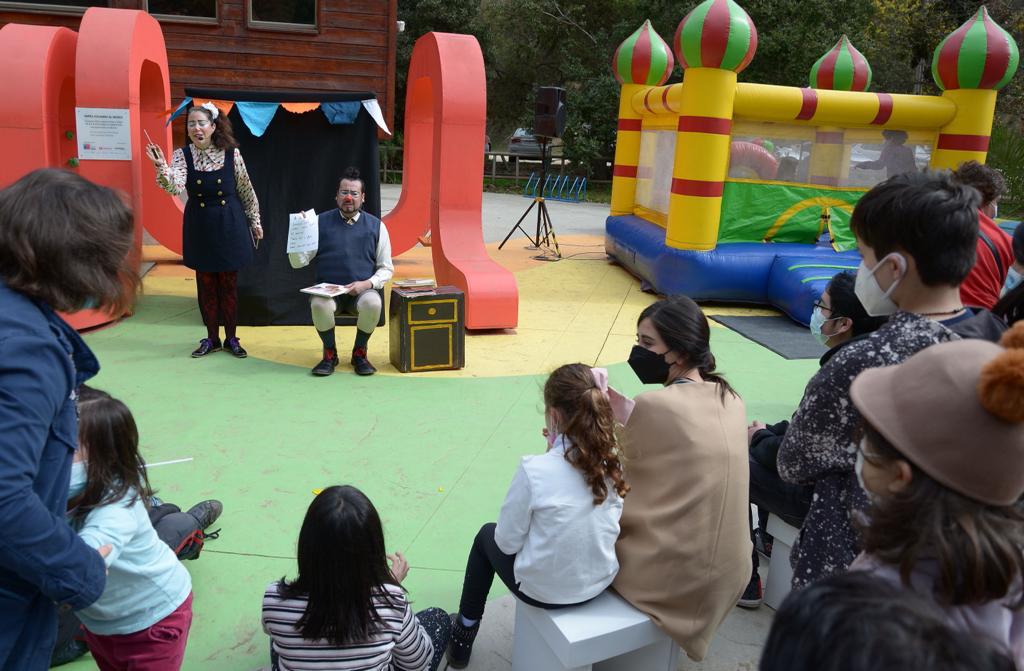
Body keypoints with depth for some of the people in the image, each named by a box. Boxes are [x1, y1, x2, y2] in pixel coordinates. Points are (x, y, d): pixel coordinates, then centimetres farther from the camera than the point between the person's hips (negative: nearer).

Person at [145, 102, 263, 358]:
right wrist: (161, 167, -40)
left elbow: (246, 191, 3)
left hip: (229, 224, -1)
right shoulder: (182, 155, -5)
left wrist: (255, 222, 8)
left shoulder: (232, 153, -7)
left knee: (229, 284, 6)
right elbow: (175, 187, -22)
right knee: (206, 284, 9)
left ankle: (231, 338, 19)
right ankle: (212, 338, 22)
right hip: (199, 227, 1)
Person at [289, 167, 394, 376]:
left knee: (373, 303, -34)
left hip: (363, 291, 0)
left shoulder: (376, 226, 5)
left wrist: (367, 284, -12)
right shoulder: (320, 222, 5)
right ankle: (330, 353, -5)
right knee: (319, 304, -34)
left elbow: (386, 269, 7)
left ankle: (359, 353, -5)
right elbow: (298, 262, 3)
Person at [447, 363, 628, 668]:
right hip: (600, 583, 5)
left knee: (487, 536, 25)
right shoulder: (612, 463, -12)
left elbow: (508, 542, -17)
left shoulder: (534, 470, -28)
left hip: (544, 590, -5)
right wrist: (559, 449, -3)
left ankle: (464, 635, 40)